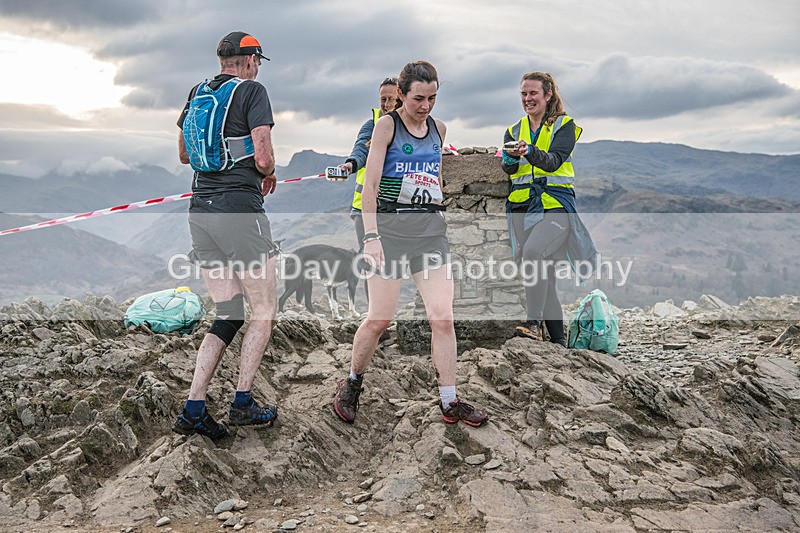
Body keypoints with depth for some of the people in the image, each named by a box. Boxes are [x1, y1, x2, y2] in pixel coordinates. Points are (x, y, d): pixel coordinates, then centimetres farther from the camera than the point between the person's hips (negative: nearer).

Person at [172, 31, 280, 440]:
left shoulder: (197, 94, 16)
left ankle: (194, 409, 4)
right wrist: (269, 174, 8)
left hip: (201, 211, 7)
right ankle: (242, 404, 7)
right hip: (240, 209, -7)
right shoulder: (252, 91, -4)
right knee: (263, 313, 6)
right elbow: (263, 158, -13)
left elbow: (184, 154, 27)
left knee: (228, 315, 11)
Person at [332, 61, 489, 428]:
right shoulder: (386, 125, -2)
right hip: (390, 224, -4)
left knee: (442, 316, -3)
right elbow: (370, 184, -8)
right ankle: (351, 384, 22)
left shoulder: (439, 128, 14)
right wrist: (371, 235, -17)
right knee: (380, 318, -3)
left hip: (431, 227, 5)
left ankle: (449, 402, 7)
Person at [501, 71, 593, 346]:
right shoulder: (514, 131, 17)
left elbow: (554, 161, -12)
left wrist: (530, 151, -31)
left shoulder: (564, 125, 4)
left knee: (533, 252, -30)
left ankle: (534, 323, -27)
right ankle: (558, 338, 12)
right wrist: (511, 158, -21)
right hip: (522, 207, 5)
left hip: (556, 204, -4)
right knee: (543, 274, 3)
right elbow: (507, 169, 2)